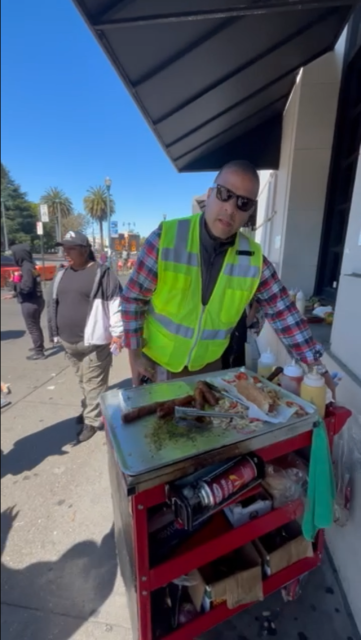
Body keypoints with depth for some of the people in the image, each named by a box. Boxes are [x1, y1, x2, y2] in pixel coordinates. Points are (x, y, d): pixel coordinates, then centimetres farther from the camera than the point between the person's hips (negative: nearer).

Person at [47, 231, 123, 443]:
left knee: (94, 383, 3)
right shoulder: (62, 275, 12)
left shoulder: (102, 273, -10)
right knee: (83, 381, 20)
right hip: (69, 341, 7)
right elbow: (54, 303, 19)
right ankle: (89, 408, 38)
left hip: (93, 341, -7)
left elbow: (115, 304, -11)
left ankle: (92, 420, 16)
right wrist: (57, 332, 19)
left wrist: (117, 333, -12)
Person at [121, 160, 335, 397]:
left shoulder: (254, 259, -11)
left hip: (209, 367, 2)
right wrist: (134, 354, -9)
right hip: (157, 362, -1)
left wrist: (318, 368, -2)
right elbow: (132, 298, -11)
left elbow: (284, 313, -4)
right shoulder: (165, 238, -19)